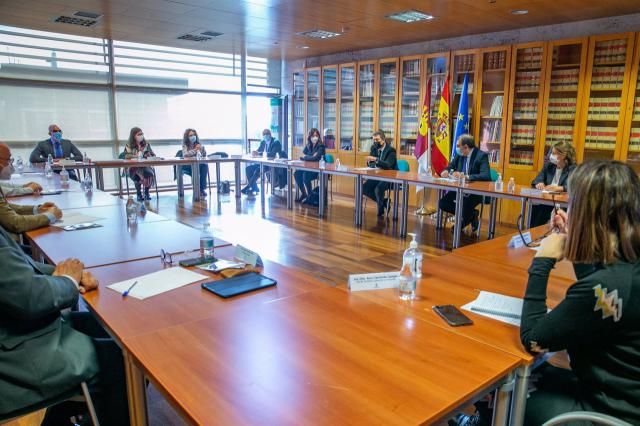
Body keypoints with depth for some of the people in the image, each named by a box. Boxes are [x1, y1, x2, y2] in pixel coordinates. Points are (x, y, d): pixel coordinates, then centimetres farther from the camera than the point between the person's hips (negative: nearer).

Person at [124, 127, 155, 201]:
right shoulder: (129, 145, 4)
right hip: (134, 167, -2)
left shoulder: (146, 144, 12)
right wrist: (136, 156, -23)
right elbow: (126, 156, -7)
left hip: (145, 165, 2)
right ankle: (138, 194, -11)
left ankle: (146, 192, -7)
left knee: (149, 173, -32)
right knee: (137, 174, -35)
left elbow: (152, 155, 13)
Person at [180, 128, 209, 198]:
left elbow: (204, 155, 4)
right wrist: (195, 150, -29)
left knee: (205, 165, -28)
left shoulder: (198, 144, 7)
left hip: (198, 164, 3)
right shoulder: (185, 145, -2)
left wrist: (202, 148, -17)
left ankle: (202, 188, -25)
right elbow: (185, 155, -18)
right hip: (187, 166, -3)